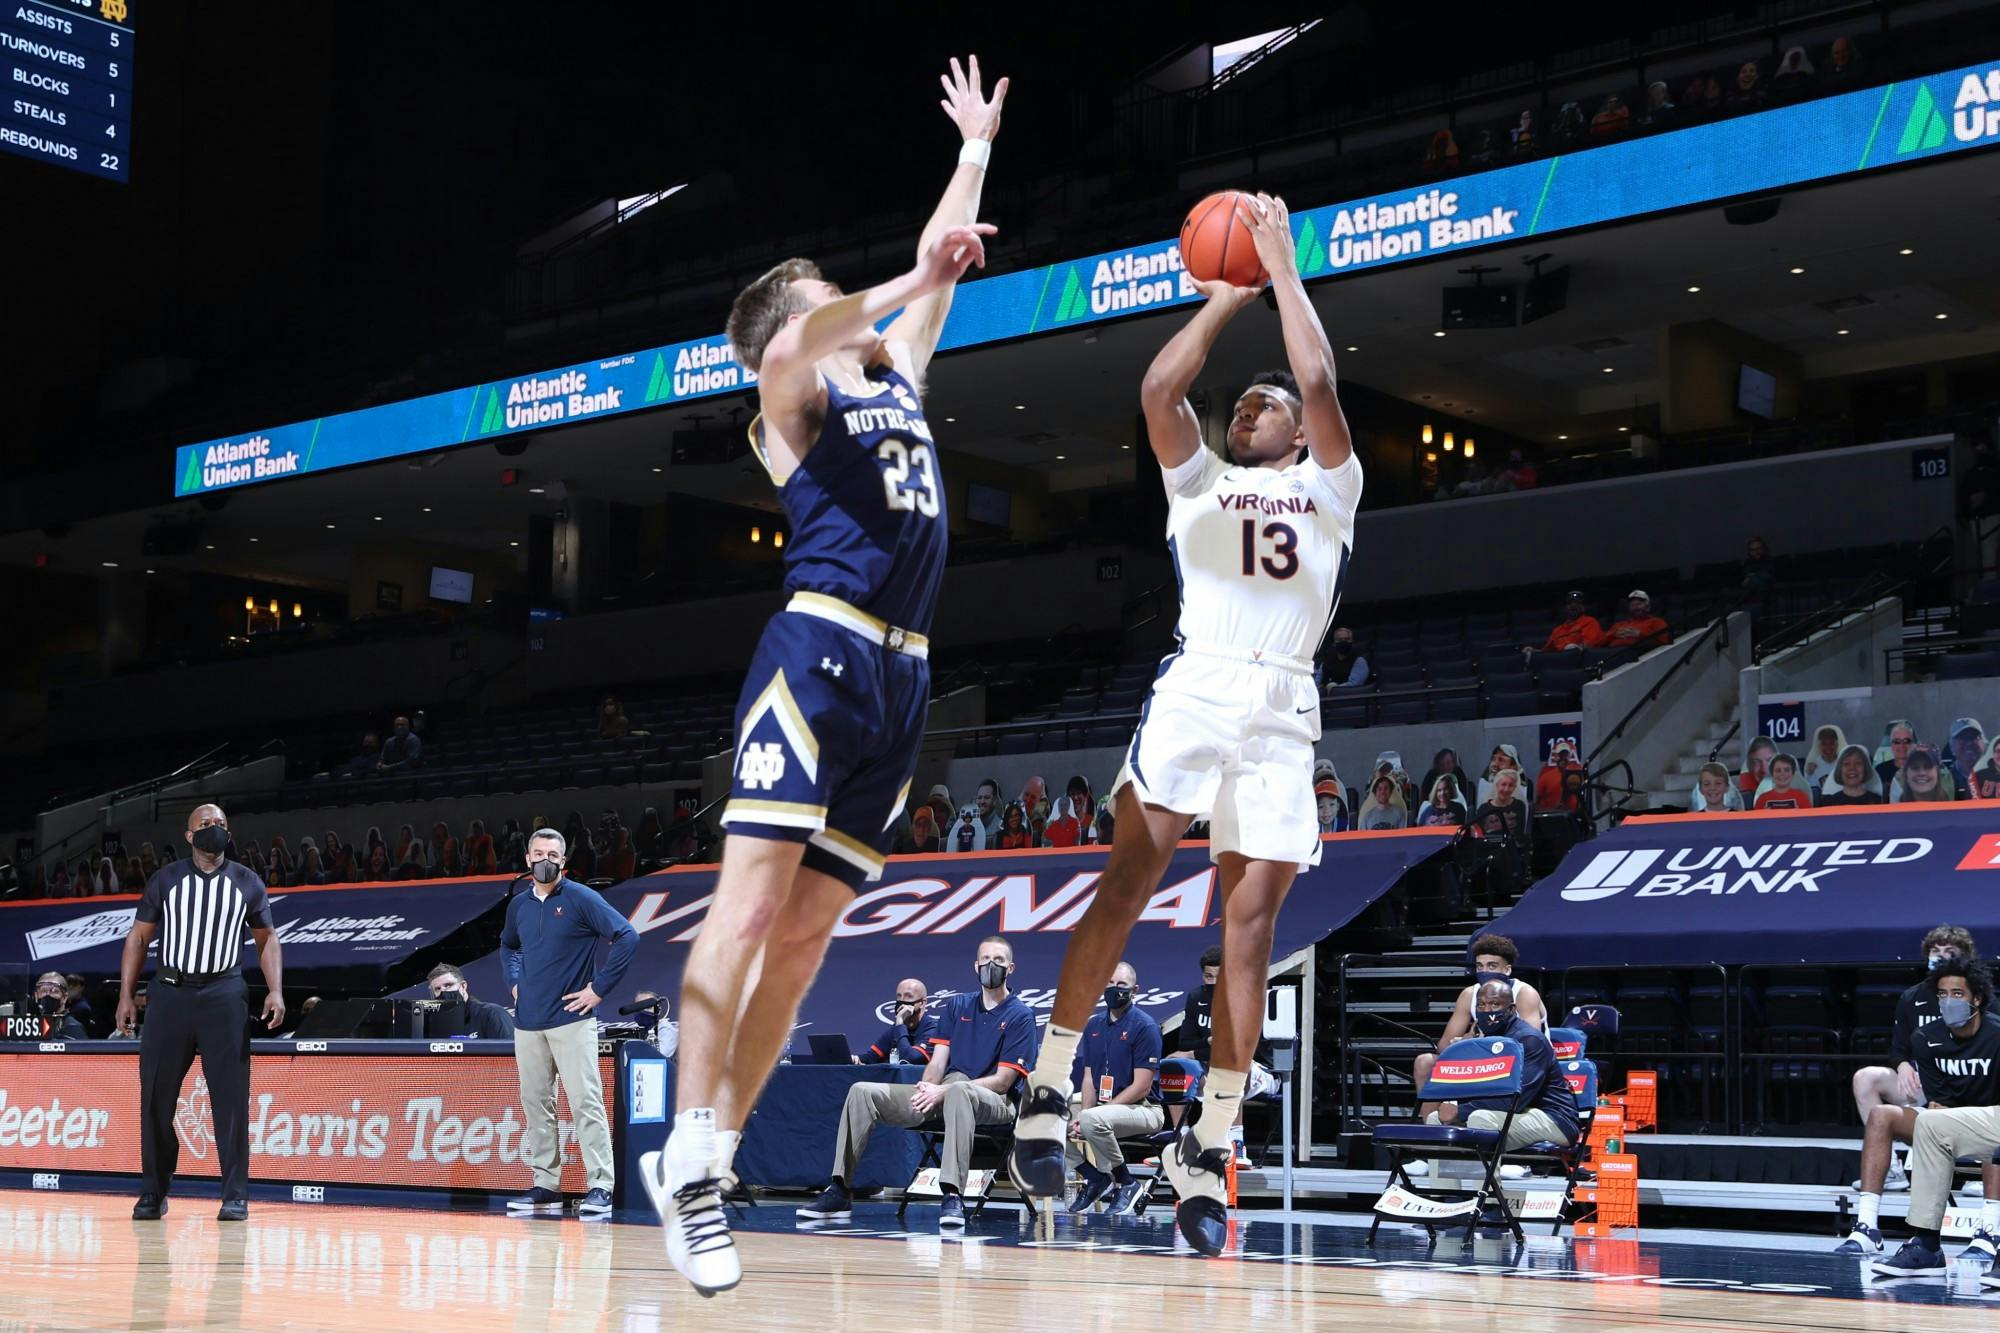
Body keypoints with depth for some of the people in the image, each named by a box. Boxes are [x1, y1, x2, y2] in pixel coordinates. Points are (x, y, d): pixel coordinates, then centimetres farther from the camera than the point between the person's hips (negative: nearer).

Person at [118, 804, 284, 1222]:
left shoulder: (247, 883, 8)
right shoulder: (165, 880, 6)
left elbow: (267, 939, 12)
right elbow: (139, 937, 8)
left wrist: (275, 990, -2)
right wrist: (125, 995, 1)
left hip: (224, 997, 0)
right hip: (171, 995, 0)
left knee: (230, 1098, -4)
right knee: (156, 1097, 1)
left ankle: (235, 1194, 1)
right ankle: (153, 1191, 12)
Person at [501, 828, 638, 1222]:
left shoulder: (581, 899, -5)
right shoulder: (519, 905, 12)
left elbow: (627, 937, -11)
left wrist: (600, 988, -12)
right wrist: (514, 984, 16)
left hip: (571, 1019, -6)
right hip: (528, 1022, 6)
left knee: (585, 1102, -10)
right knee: (535, 1103, 8)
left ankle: (600, 1188, -10)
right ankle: (545, 1185, 16)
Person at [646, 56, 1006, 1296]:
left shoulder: (894, 374, 26)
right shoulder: (793, 391, 6)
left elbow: (943, 273, 38)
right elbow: (804, 340, -18)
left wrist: (978, 147, 45)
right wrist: (916, 274, -22)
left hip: (900, 680, 7)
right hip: (820, 651, -7)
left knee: (807, 935, 3)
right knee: (750, 905, -14)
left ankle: (705, 1162, 5)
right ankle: (691, 1156, -14)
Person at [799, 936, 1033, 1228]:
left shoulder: (1020, 1016, 1)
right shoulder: (956, 1006, 18)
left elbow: (1002, 1081, -8)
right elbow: (937, 1063, 11)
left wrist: (942, 1091, -17)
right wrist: (927, 1089, -14)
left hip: (992, 1103, -6)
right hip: (940, 1096, 6)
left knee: (958, 1089, -43)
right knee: (862, 1092, -11)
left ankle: (953, 1195, -49)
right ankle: (839, 1191, -15)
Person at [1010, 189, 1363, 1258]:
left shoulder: (1326, 486, 17)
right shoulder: (1199, 480, 22)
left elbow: (1320, 383, 1)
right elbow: (1159, 389, 5)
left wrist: (1283, 267, 8)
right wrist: (1226, 293, 12)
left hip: (1283, 708, 0)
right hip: (1195, 688, 0)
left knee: (1253, 912, -5)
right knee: (1136, 862, -18)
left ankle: (1206, 1149, -3)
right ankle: (1049, 1085, -14)